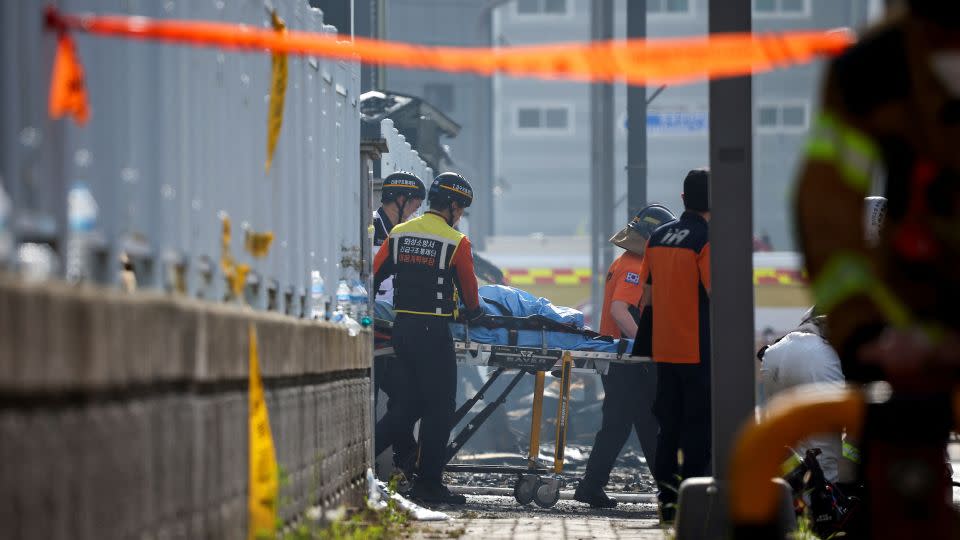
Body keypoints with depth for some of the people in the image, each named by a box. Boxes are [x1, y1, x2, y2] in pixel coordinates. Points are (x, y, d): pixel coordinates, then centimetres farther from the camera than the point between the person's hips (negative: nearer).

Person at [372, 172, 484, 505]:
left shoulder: (398, 234, 8)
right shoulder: (456, 242, -6)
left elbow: (373, 275, 9)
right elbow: (469, 289, 3)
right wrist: (474, 313, 24)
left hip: (401, 327, 6)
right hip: (433, 331, -6)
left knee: (411, 401, 18)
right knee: (439, 407, 2)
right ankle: (429, 484, 2)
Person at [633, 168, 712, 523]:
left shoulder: (658, 238, 9)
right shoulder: (707, 241, -12)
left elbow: (647, 296, 15)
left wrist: (644, 338, 23)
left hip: (664, 348, 6)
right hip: (699, 350, -6)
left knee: (669, 422, 12)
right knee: (699, 424, -2)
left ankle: (667, 496, 13)